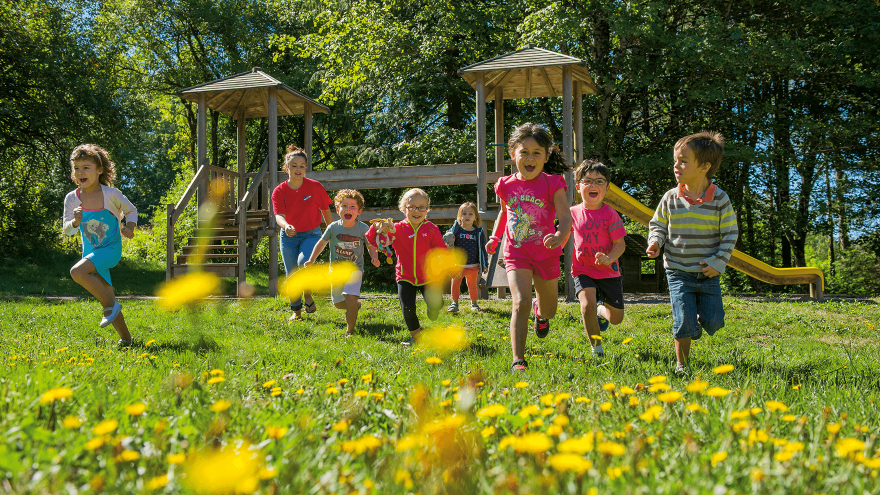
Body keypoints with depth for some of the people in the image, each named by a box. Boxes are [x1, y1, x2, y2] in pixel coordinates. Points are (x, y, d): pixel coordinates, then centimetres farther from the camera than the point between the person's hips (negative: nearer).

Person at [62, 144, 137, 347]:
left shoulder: (111, 194, -11)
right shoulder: (72, 198, -4)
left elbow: (131, 210, 6)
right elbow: (67, 230, -4)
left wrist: (130, 227, -12)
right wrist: (76, 222, -26)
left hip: (111, 249, -5)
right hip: (91, 252, 5)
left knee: (77, 272, -30)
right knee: (106, 297, 7)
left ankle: (111, 306, -14)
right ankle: (125, 338, 21)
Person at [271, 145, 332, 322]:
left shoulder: (315, 187, -10)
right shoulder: (279, 191, -8)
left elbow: (326, 211, 2)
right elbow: (279, 215, -22)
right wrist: (286, 226, -45)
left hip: (311, 234, -2)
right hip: (289, 236, 2)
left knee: (304, 262, -30)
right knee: (291, 274, 6)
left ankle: (308, 295, -4)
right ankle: (296, 311, 24)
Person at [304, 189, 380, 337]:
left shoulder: (363, 228, -11)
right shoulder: (333, 227, -7)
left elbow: (371, 246, 1)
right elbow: (321, 243, 9)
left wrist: (374, 258, -20)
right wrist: (311, 261, 6)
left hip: (355, 269, -3)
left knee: (350, 297, -24)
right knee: (338, 302, 11)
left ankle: (350, 330, -11)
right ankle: (356, 305, 45)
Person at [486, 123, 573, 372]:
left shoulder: (552, 184, -9)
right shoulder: (506, 185, 0)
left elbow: (565, 216, -19)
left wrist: (560, 235, -39)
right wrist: (495, 237, 14)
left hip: (546, 254, 0)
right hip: (516, 254, 0)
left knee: (549, 311, 16)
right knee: (520, 303, -21)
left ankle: (540, 311, 56)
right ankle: (518, 360, -15)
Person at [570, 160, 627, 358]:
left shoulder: (610, 214, -10)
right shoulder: (573, 213, -2)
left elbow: (620, 243, -11)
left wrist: (610, 258, -28)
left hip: (609, 271, 0)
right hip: (583, 271, 0)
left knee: (616, 318, 8)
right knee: (587, 305, -26)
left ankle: (601, 311, 46)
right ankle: (596, 347, -5)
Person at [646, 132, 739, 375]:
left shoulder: (720, 199, -7)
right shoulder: (670, 198, -3)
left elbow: (730, 234, -1)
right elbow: (658, 225, 9)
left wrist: (719, 262, -9)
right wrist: (655, 242, -12)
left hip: (708, 274, 0)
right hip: (679, 273, 0)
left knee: (713, 323, -3)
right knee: (684, 323, -7)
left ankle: (698, 321, 33)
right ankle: (682, 363, 15)